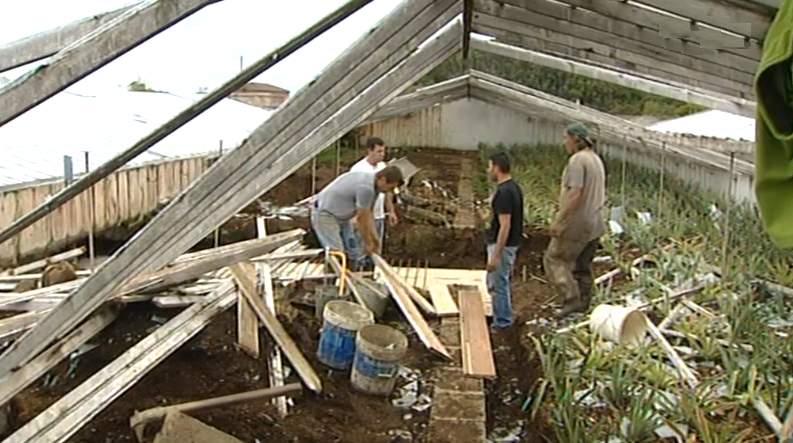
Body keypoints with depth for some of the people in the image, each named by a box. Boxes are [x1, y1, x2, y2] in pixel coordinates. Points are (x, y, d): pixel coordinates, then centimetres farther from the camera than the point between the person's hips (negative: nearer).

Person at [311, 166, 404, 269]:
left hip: (341, 216, 10)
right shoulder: (366, 188, -30)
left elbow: (369, 213, 10)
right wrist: (368, 243, -8)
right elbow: (361, 219, -21)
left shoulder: (373, 183, 0)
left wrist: (374, 237, 7)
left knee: (353, 254, 7)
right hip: (325, 214, -10)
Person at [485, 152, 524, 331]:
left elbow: (505, 226, -25)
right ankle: (503, 319, 31)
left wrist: (495, 255, -24)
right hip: (510, 243, 10)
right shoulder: (513, 187, 7)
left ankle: (502, 324, 14)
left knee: (498, 285, 2)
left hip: (503, 245, -10)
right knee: (495, 282, 20)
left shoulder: (504, 192, -24)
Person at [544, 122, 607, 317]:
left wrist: (558, 220, -24)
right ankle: (582, 305, 21)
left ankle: (571, 299, -7)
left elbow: (575, 193, -25)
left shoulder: (577, 160, -16)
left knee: (554, 258, -1)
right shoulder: (596, 159, 15)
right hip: (595, 224, 9)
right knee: (582, 266, 15)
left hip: (577, 224, -9)